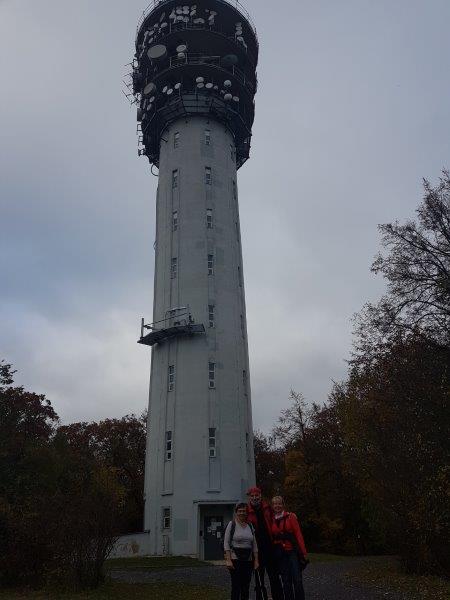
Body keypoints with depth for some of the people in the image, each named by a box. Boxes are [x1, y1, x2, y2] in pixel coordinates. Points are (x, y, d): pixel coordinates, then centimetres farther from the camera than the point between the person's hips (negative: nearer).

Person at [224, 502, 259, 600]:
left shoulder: (250, 526, 10)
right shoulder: (232, 524, -4)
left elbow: (254, 545, 13)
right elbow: (226, 543, -7)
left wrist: (256, 560, 7)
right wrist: (228, 560, -14)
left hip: (248, 559, 5)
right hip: (235, 558, -5)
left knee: (246, 586, 7)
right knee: (236, 586, -4)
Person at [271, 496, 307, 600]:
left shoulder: (290, 517, -3)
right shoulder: (271, 520, 6)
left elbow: (298, 534, -5)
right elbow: (271, 538, 10)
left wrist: (303, 552, -9)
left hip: (293, 551, -3)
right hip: (280, 554, 3)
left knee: (297, 580, -5)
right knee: (286, 581, 8)